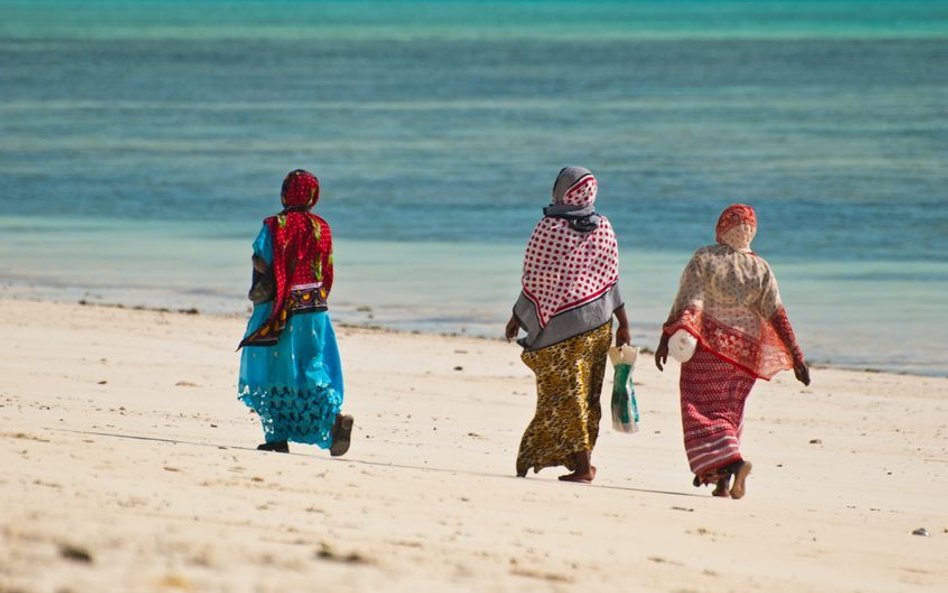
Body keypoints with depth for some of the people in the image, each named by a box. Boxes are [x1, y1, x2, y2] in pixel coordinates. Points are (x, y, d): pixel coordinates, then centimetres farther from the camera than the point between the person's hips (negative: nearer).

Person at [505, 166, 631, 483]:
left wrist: (517, 318, 2)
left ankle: (582, 464, -5)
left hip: (560, 326, -5)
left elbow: (533, 280, -10)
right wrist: (623, 324, 9)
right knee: (587, 395, 11)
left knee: (564, 397, 0)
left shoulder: (548, 228, -13)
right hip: (598, 323, 5)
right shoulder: (603, 228, 1)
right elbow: (611, 278, 4)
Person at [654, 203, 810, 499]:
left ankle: (732, 461, -25)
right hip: (745, 350, 4)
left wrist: (667, 337, -15)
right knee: (729, 409, 14)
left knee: (704, 410, -2)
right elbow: (777, 314, -3)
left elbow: (687, 303, -13)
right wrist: (796, 357, -4)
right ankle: (722, 480, 11)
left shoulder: (705, 258, -5)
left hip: (708, 344, -4)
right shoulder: (761, 268, 3)